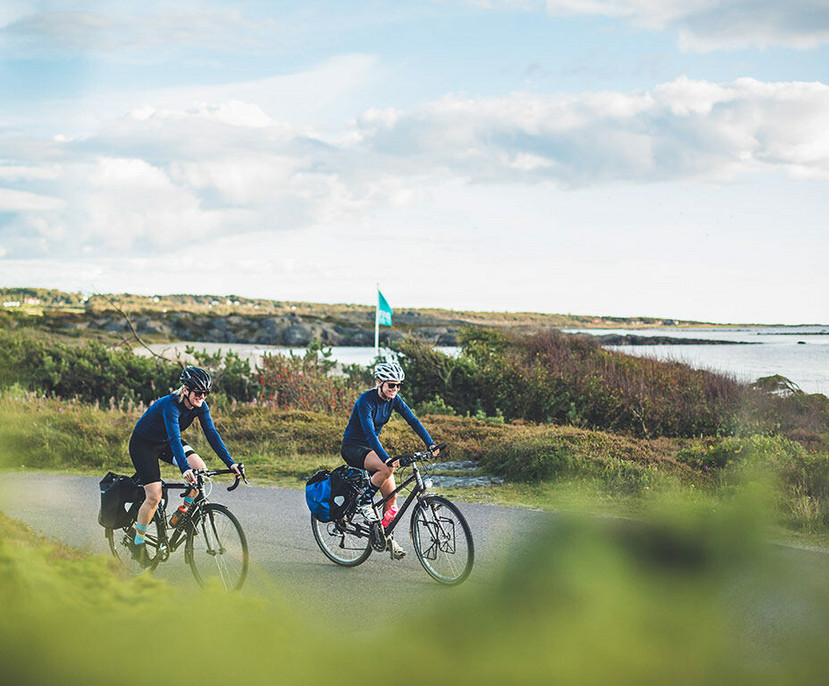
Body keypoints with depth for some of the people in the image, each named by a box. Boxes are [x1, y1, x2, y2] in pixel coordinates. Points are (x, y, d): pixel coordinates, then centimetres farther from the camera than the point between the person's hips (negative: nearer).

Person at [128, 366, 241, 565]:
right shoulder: (170, 405, -34)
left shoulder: (200, 406, -15)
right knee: (154, 496, -14)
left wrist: (230, 463, -26)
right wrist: (184, 469, -57)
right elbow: (174, 438, -45)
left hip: (165, 443, 6)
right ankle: (138, 542, 6)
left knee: (200, 468, -19)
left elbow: (211, 434, -16)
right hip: (143, 444, -6)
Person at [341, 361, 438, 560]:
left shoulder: (393, 400, -4)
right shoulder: (366, 400, -25)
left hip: (371, 447, 7)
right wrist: (386, 458, -46)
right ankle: (364, 502, -15)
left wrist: (430, 444, -19)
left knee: (391, 496, -3)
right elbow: (369, 432, -35)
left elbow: (413, 421, -6)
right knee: (387, 468, -34)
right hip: (352, 448, -7)